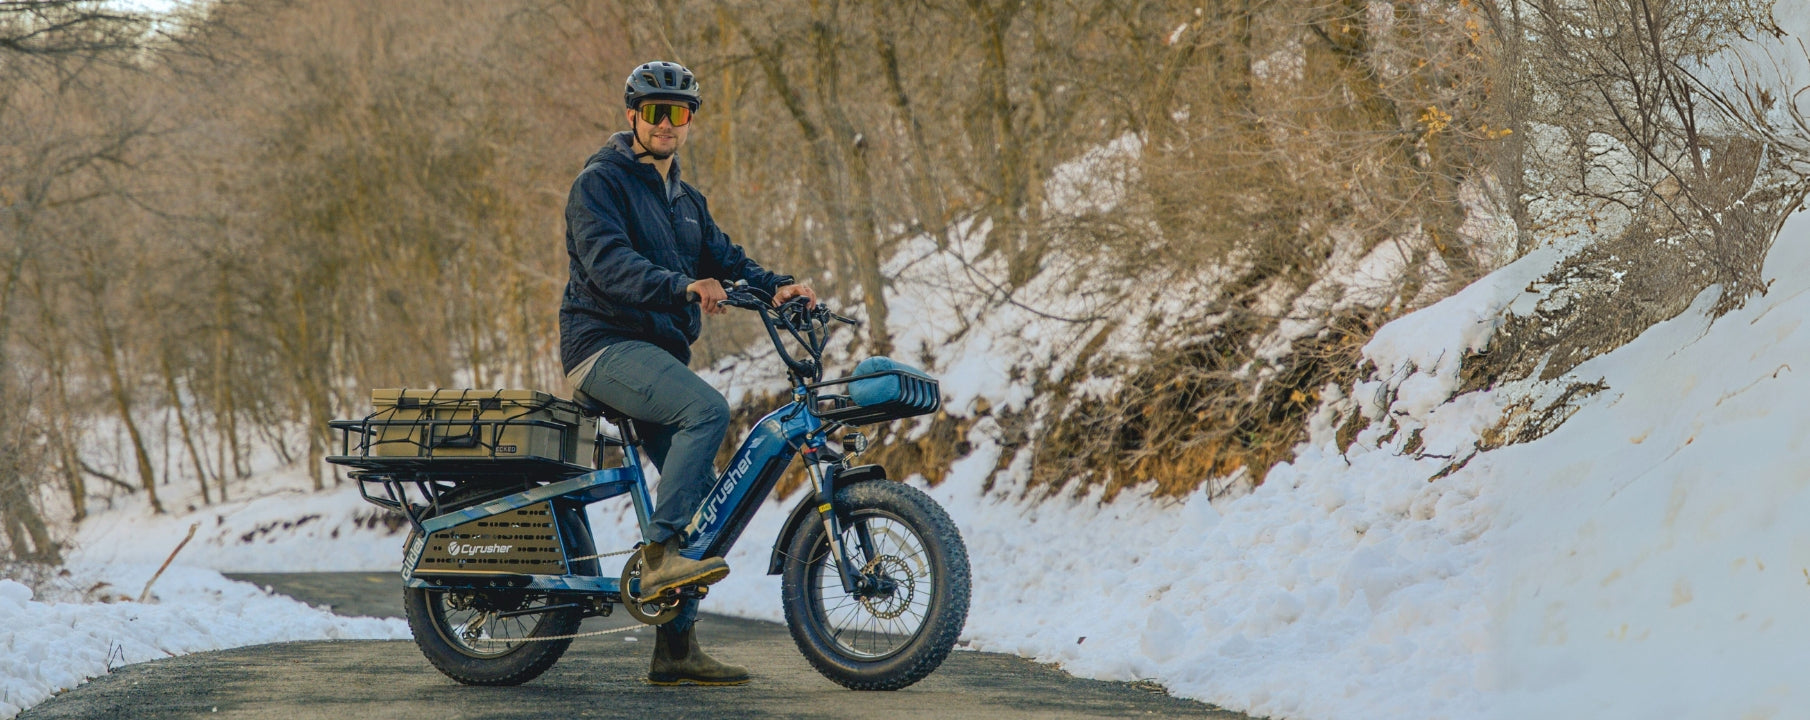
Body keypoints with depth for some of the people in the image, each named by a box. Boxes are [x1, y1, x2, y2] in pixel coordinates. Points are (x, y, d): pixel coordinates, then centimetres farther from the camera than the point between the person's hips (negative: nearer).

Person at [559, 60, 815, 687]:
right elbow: (608, 261, -21)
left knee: (701, 493, 3)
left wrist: (776, 285, -10)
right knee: (707, 408, -32)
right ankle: (658, 555, -31)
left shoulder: (685, 200, 22)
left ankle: (676, 650, 7)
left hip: (658, 352, 9)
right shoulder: (601, 182, -5)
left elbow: (724, 256, 11)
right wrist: (682, 286, -37)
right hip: (606, 345, -9)